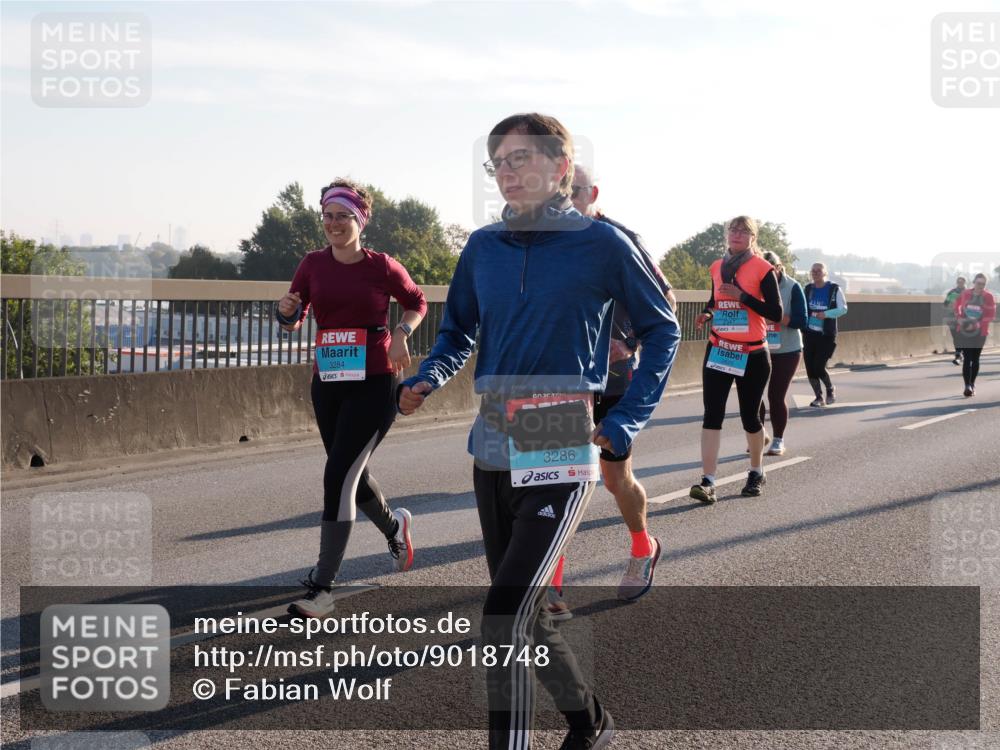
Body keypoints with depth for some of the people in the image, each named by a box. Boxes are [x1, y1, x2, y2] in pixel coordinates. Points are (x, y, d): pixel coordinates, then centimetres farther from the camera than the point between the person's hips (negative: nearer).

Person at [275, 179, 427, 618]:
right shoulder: (313, 264, 2)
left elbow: (416, 302, 12)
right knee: (352, 473, 17)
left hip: (374, 385, -5)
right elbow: (294, 321, 7)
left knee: (338, 477, -14)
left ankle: (321, 590, -11)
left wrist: (401, 333, -7)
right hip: (327, 384, 5)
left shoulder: (383, 266, -5)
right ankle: (395, 527, 49)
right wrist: (287, 312, -16)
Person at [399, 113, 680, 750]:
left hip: (561, 457, -6)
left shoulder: (601, 243, -5)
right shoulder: (483, 247, 7)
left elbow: (662, 329, 4)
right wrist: (425, 381, -4)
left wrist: (626, 423, -4)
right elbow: (459, 333, 18)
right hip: (493, 453, 6)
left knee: (504, 617, -16)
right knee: (528, 615, 17)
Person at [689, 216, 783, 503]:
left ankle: (756, 473, 30)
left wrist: (742, 296, -19)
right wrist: (707, 314, 2)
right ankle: (707, 482, -13)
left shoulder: (762, 269, -6)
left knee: (749, 416, 7)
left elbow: (776, 313, -11)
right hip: (718, 350, 3)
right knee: (712, 414, -8)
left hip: (752, 355, -3)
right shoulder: (717, 267, 9)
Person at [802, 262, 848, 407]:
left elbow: (843, 308, -8)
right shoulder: (808, 289, 7)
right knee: (810, 368, 1)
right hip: (809, 334, 4)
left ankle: (830, 389, 17)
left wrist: (826, 314, -21)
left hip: (826, 335, -4)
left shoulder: (834, 289, -5)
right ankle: (819, 397, 16)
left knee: (819, 367, -11)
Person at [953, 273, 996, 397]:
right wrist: (958, 318, -2)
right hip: (964, 331, 0)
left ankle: (972, 384, 25)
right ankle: (967, 386, -14)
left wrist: (978, 324, -19)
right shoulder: (965, 294, -1)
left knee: (975, 359, 12)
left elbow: (991, 316, -7)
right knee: (967, 359, -9)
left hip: (980, 333, 0)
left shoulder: (988, 297, -6)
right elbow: (957, 306, 16)